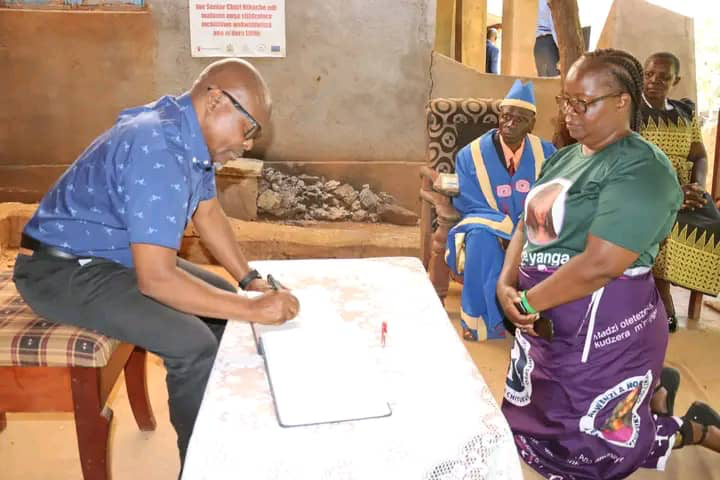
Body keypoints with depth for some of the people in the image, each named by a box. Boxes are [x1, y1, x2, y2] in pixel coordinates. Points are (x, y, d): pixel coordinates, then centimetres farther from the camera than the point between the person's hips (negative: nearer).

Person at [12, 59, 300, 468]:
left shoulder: (193, 135, -1)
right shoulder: (159, 151, -32)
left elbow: (208, 212, 10)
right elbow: (155, 279, -36)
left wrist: (251, 280, 0)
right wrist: (253, 309, -30)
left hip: (118, 257, 10)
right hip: (63, 271, -10)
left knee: (224, 301, 11)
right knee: (193, 344, -24)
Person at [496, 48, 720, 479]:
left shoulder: (641, 169, -19)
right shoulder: (566, 157, 9)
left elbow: (599, 264, -28)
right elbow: (529, 226, 9)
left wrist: (527, 302, -18)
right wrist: (505, 284, -8)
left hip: (602, 330, -9)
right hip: (550, 324, 9)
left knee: (594, 442, 7)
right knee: (537, 418, 23)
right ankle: (653, 393, 40)